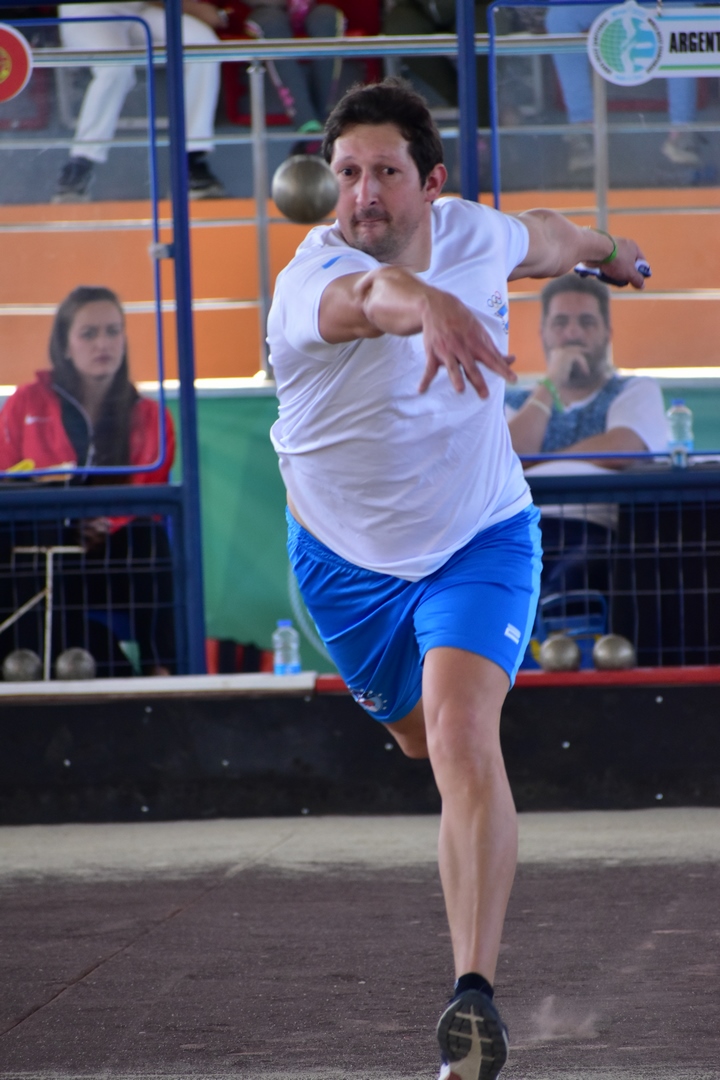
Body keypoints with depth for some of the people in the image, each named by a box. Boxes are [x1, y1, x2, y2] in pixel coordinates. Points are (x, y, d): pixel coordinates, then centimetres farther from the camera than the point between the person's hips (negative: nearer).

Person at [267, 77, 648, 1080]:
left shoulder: (475, 232, -15)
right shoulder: (310, 281, -31)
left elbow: (541, 238, 13)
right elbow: (370, 298, -58)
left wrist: (604, 250, 34)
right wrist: (430, 307, -81)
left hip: (481, 537, 0)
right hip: (348, 557, 0)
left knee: (464, 739, -21)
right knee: (421, 736, 22)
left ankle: (476, 993, -26)